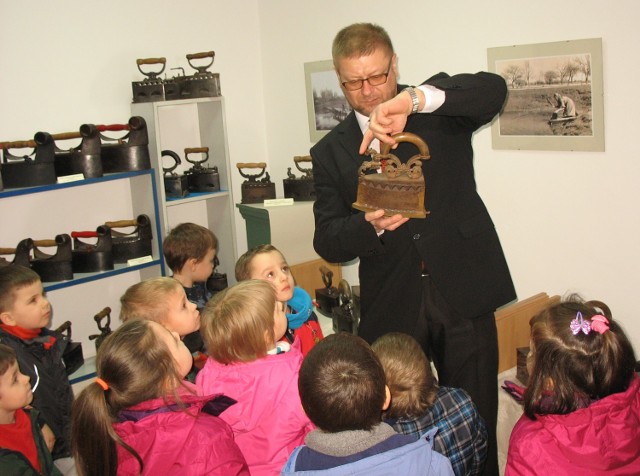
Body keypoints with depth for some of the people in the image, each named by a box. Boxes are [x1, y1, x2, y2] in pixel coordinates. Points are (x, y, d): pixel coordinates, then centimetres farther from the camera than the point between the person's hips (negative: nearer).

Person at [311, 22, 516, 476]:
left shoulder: (438, 108, 3)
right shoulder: (331, 152, 7)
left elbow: (493, 89, -18)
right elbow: (327, 242, 1)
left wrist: (412, 99, -31)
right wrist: (370, 224, -20)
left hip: (462, 292, -1)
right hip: (391, 307, 2)